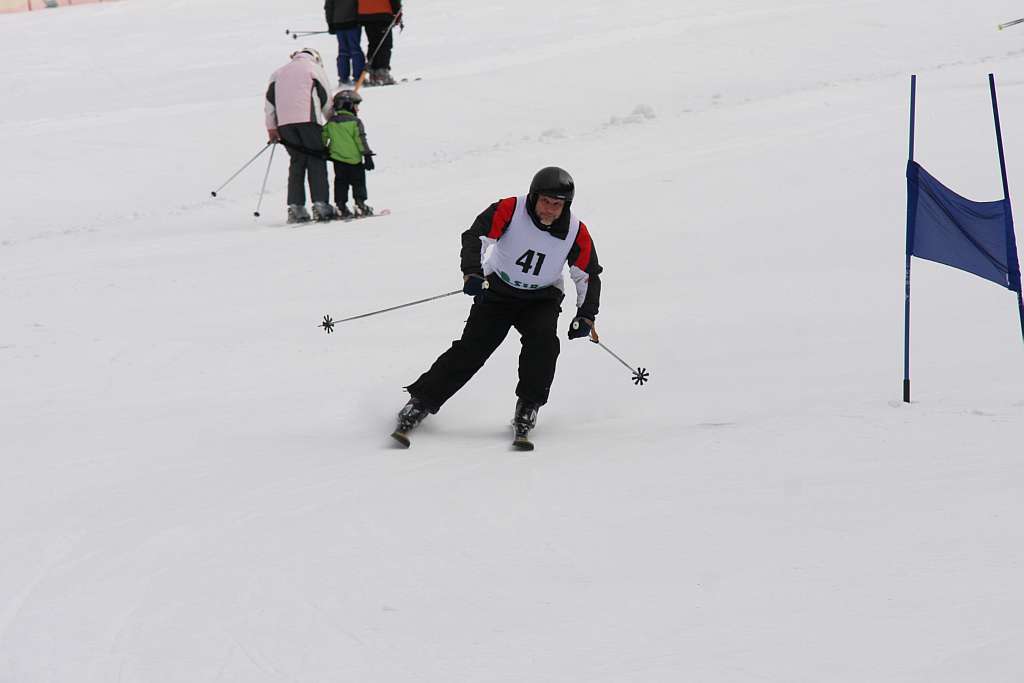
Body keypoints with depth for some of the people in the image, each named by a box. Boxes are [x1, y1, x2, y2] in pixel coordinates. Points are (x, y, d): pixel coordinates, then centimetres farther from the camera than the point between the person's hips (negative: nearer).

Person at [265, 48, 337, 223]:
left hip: (284, 123, 4)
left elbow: (270, 99, 17)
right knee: (316, 161, 0)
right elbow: (326, 99, 7)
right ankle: (320, 204, -10)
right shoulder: (314, 68, 12)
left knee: (297, 162, 10)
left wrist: (271, 127, 17)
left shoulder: (279, 72, 24)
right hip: (308, 120, -4)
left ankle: (295, 207, 1)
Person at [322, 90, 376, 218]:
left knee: (341, 183, 9)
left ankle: (341, 207, 4)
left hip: (338, 158, 4)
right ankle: (360, 204, 0)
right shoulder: (355, 121, -9)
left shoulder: (331, 122, 6)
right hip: (354, 158, -4)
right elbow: (361, 140, -12)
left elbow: (323, 137, 9)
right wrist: (367, 156, -9)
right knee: (358, 182, 5)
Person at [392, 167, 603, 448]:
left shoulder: (577, 233, -13)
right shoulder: (510, 210, -20)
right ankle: (420, 402, -4)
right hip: (498, 290, -1)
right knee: (472, 348, -11)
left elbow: (590, 275, -1)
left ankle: (527, 410, -16)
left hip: (542, 299, 1)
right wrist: (472, 272, -43)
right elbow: (475, 236, -26)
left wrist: (586, 315, -10)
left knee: (543, 340, -27)